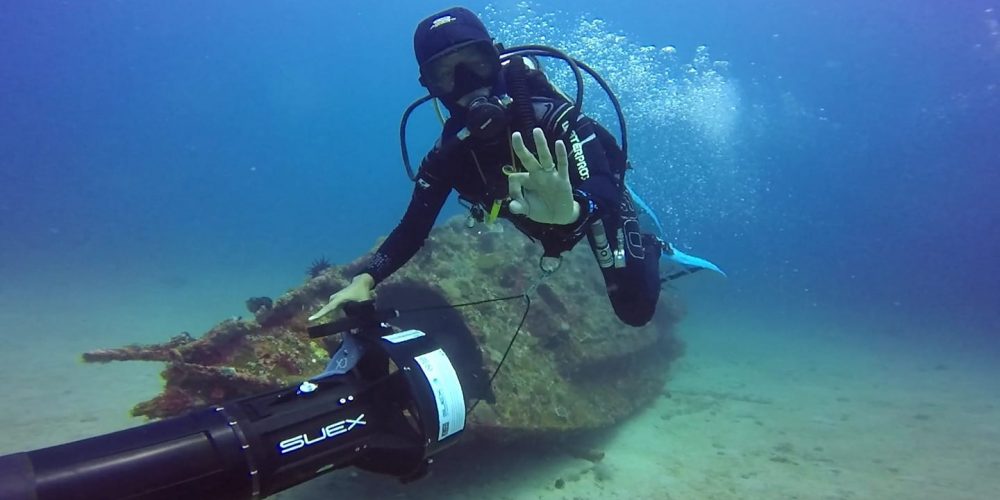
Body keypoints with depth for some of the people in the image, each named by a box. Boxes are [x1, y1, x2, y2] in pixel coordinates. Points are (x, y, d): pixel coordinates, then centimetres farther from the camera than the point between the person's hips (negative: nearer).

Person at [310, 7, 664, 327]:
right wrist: (366, 278, -37)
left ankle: (645, 250, 27)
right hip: (544, 220, 4)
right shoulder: (450, 153, -27)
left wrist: (572, 210, -73)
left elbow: (603, 192, -50)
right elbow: (414, 227, -23)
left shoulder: (546, 115, -41)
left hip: (593, 204, -4)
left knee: (636, 310, -2)